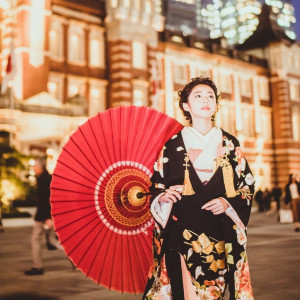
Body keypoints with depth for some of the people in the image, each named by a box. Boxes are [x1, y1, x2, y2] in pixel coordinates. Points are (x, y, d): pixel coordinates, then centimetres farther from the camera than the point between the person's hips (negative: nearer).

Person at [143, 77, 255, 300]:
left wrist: (228, 202, -9)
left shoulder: (230, 144, 8)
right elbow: (156, 186, 7)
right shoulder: (173, 145, 4)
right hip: (182, 230, -1)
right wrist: (163, 196, -14)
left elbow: (247, 184, 9)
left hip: (220, 232, 2)